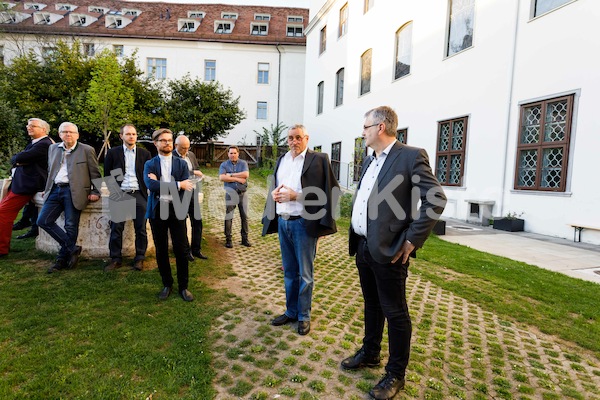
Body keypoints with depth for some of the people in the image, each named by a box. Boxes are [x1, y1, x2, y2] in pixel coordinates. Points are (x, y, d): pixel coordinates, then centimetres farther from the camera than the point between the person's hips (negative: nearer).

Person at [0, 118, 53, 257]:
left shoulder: (44, 144, -15)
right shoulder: (33, 143, 19)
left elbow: (20, 158, -22)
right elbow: (14, 159, 17)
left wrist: (17, 159, 0)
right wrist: (18, 161, -5)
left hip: (26, 185, -10)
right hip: (19, 183, 10)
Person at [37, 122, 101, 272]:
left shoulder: (87, 150, 0)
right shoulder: (53, 148, 15)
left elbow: (95, 174, 0)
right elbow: (50, 171, 24)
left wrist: (95, 192, -5)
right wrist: (47, 189, 19)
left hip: (74, 191, -6)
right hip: (55, 190, 6)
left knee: (71, 226, -3)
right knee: (43, 221, -3)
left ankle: (62, 260, 11)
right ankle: (72, 248, 5)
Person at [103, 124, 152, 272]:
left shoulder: (145, 153, 8)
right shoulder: (113, 153, 6)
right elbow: (107, 174, 9)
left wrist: (147, 190, 0)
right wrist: (113, 190, 2)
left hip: (139, 194, 0)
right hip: (119, 194, 0)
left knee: (141, 229, 1)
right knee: (116, 228, 0)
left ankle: (140, 258, 12)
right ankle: (116, 259, 11)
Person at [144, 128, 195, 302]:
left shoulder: (181, 163, 6)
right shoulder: (150, 164, 5)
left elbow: (187, 188, -7)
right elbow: (150, 185, -15)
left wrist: (160, 184, -11)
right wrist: (178, 185, -19)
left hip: (176, 210, 0)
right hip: (157, 210, 1)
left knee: (181, 249, 0)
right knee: (161, 250, 9)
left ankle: (183, 286, 14)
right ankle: (167, 284, 25)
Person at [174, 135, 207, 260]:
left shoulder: (191, 155, 11)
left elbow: (197, 169, 21)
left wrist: (197, 174, -1)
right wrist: (192, 172, -18)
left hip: (193, 193, 6)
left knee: (197, 221, 8)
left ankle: (196, 249, 20)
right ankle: (186, 251, 19)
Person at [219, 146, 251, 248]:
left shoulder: (243, 163, 6)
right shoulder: (224, 164, 5)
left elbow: (246, 174, -12)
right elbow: (222, 177, -11)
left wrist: (231, 175, -10)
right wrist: (237, 179, -12)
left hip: (242, 193, 1)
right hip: (230, 193, -1)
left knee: (244, 216, 6)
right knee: (228, 217, 2)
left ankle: (245, 238, 17)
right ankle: (228, 239, 11)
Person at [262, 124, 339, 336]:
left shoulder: (318, 159, -6)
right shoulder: (281, 160, 14)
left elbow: (327, 192, -13)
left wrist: (296, 195, -19)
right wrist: (274, 193, 0)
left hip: (304, 223, -6)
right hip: (282, 222, 6)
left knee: (305, 274, 6)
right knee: (289, 272, 16)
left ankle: (303, 316, 22)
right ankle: (291, 312, 31)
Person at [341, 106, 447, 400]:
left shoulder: (411, 156, -12)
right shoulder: (369, 161, 13)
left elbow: (436, 200, -16)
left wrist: (412, 240, -17)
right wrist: (357, 236, 13)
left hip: (388, 249, -8)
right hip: (363, 246, 8)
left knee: (395, 312, 6)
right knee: (371, 304, 21)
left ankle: (395, 375, 23)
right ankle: (370, 353, 40)